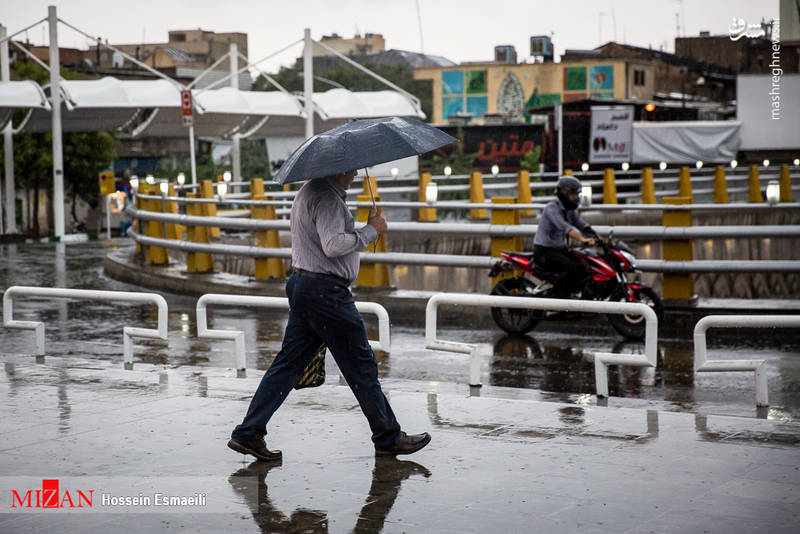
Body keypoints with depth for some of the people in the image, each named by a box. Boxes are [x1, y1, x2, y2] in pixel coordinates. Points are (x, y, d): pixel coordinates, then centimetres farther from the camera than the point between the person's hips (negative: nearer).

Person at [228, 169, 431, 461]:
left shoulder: (309, 191, 17)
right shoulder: (327, 197, -16)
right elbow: (333, 245, -26)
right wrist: (371, 230, -16)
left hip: (300, 284, 10)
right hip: (326, 291, -10)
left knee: (289, 362, 10)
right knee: (362, 366, 0)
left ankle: (248, 433, 8)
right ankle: (389, 438, 10)